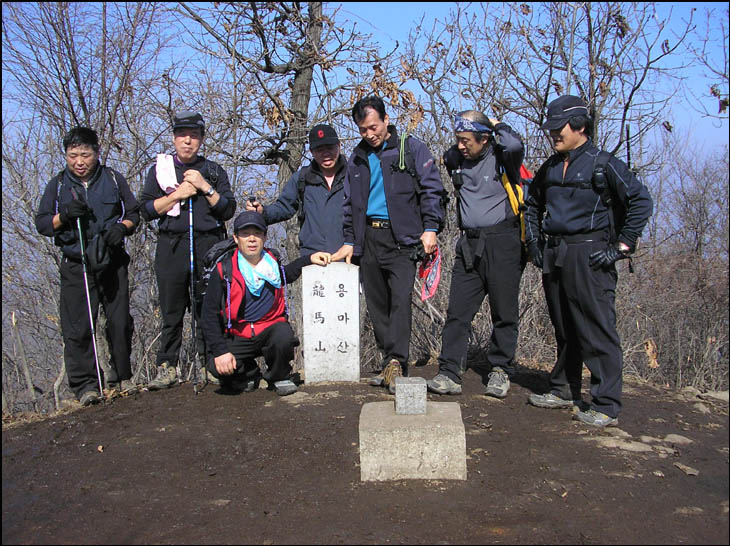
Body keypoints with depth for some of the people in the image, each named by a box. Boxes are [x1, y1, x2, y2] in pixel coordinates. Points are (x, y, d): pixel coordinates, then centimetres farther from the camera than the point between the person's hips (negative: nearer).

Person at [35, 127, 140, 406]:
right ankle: (84, 384, 2)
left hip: (113, 261, 1)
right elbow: (41, 223, 8)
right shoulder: (58, 184, 9)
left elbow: (133, 213, 13)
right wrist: (64, 216, -12)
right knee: (77, 327, -6)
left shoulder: (113, 179, 9)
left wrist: (121, 227, -8)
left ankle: (121, 375, 18)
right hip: (75, 266, 0)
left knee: (120, 322, 2)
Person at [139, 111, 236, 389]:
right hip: (171, 247, 1)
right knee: (171, 311, 1)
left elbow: (228, 210, 4)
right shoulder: (159, 170, 13)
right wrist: (177, 194, -7)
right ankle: (167, 368, 8)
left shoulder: (214, 171, 13)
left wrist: (205, 187, -7)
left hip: (208, 246, 0)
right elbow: (147, 209, 3)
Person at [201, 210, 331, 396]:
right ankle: (250, 374, 11)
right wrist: (220, 351, -16)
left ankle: (279, 378, -1)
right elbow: (210, 314, -7)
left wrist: (310, 258, 14)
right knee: (217, 367, -25)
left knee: (284, 336, -34)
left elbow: (287, 274, 29)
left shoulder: (273, 262, 2)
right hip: (239, 337, -1)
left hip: (271, 327, 1)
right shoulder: (224, 270, -8)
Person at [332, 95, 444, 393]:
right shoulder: (357, 158, 17)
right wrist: (349, 241, 16)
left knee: (401, 298, -16)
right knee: (376, 303, 5)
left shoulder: (411, 148, 3)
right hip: (368, 238, 5)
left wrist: (430, 227, -8)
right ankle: (391, 362, 13)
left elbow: (431, 189, 1)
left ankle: (396, 363, -17)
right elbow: (350, 203, 22)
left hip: (402, 237, -5)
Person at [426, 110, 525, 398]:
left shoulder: (501, 157, -5)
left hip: (503, 244, -5)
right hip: (469, 245, 5)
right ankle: (449, 374, 1)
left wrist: (497, 125, -11)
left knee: (504, 313, 5)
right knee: (457, 312, -1)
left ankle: (499, 371, 20)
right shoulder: (457, 159, 11)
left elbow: (515, 145, -28)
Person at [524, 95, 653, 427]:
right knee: (564, 330, 16)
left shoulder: (602, 163, -7)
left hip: (589, 257, -7)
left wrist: (621, 247, -12)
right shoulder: (551, 166, 14)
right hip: (553, 258, 7)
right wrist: (533, 241, 17)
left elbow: (641, 202, -11)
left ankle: (606, 406, 1)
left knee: (597, 331, -5)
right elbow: (532, 204, 28)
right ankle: (564, 391, 28)